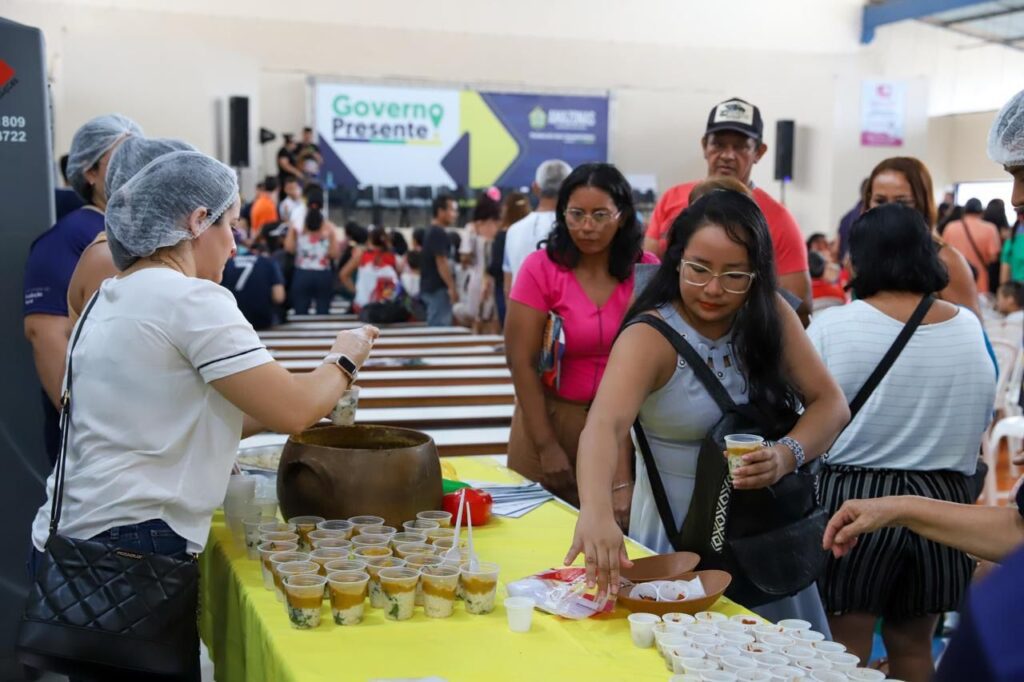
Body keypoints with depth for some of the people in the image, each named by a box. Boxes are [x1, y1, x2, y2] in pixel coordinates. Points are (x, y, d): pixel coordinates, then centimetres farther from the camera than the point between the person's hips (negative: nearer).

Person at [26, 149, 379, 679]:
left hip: (74, 537, 9)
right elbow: (293, 411, -17)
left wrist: (314, 398, 14)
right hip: (131, 544, -9)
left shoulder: (114, 296, 12)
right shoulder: (190, 298, -16)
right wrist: (344, 359, 3)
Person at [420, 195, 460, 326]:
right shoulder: (439, 233, -14)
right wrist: (452, 287, -19)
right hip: (438, 288, -10)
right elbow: (441, 262, -19)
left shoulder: (431, 231, 17)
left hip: (430, 287, 10)